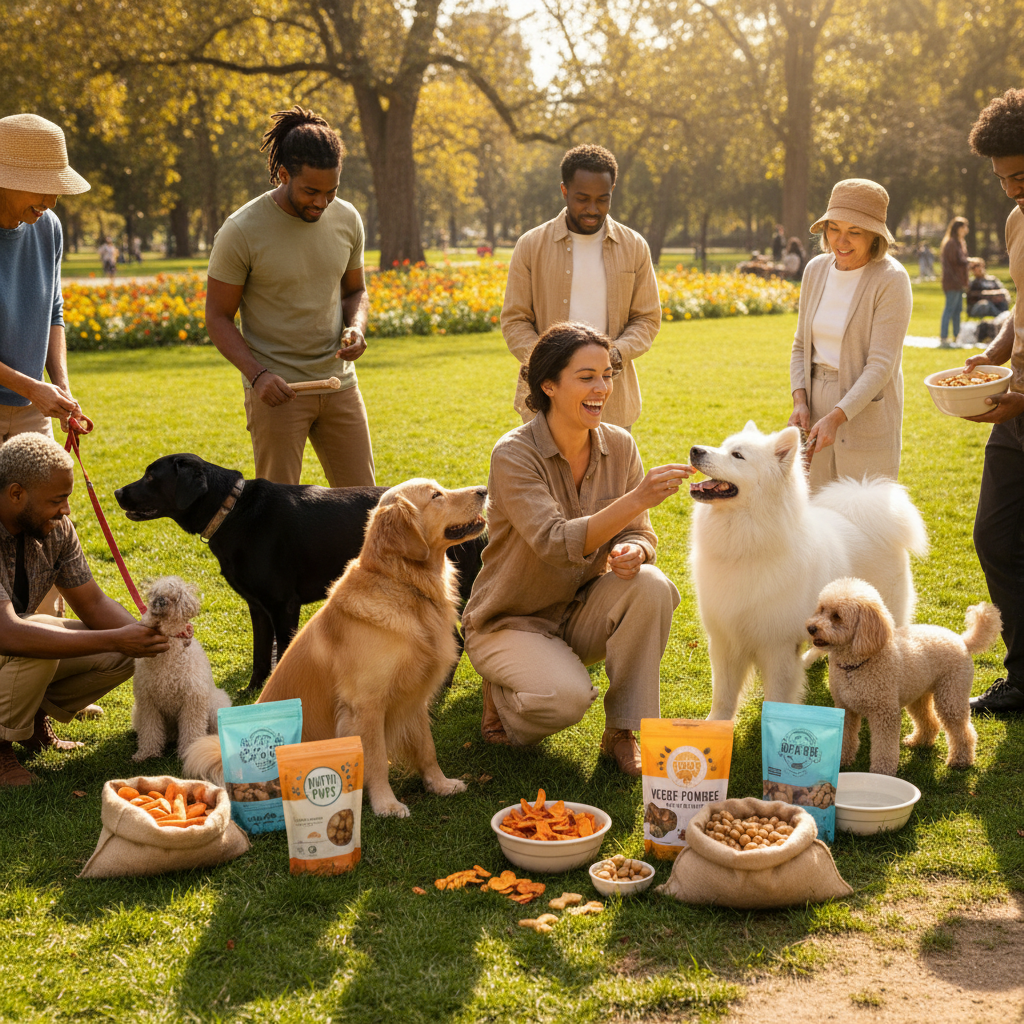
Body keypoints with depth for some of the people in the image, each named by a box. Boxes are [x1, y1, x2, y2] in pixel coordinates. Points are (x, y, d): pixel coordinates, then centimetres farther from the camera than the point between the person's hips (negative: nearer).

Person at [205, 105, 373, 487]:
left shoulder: (346, 219, 1)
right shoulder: (241, 232, -13)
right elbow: (218, 317, -6)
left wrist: (356, 327, -7)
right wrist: (257, 374, -21)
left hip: (338, 381, 4)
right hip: (277, 387, -4)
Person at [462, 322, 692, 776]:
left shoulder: (618, 446, -5)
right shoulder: (514, 454, -22)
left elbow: (641, 534, -1)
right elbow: (555, 543, -34)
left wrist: (633, 551, -27)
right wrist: (636, 498, -44)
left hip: (582, 613, 5)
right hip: (510, 621, -5)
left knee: (651, 585, -25)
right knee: (567, 696, -33)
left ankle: (622, 732, -11)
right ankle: (501, 696, 5)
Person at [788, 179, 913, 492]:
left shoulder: (891, 280, -12)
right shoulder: (815, 270, 5)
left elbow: (880, 364, -17)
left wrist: (836, 416, -26)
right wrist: (800, 400, -4)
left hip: (867, 413, -5)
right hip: (816, 404, 5)